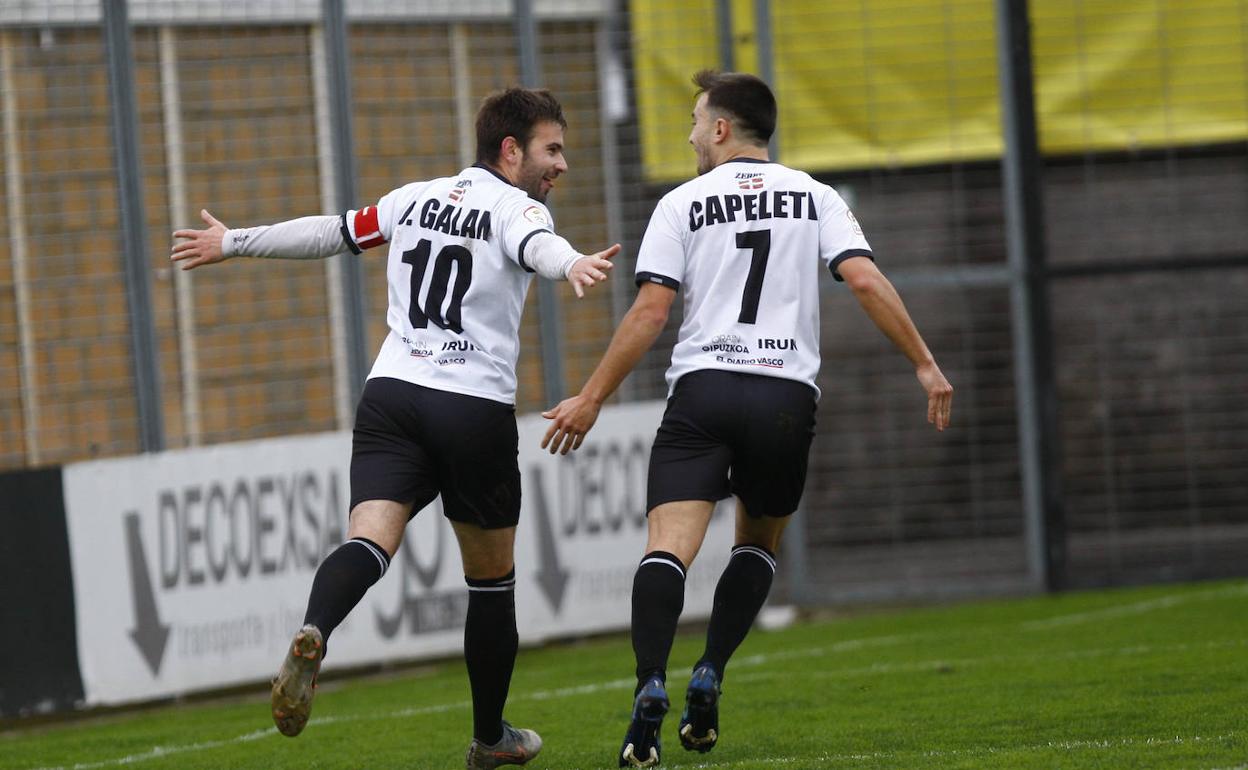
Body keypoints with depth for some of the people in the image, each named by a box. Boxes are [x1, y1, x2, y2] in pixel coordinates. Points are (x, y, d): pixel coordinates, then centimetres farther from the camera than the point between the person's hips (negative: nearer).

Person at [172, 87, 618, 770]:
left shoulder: (417, 199, 16)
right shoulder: (516, 208, -1)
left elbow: (331, 232, 25)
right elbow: (539, 245, -25)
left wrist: (233, 243, 38)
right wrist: (571, 265, -47)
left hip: (392, 390, 4)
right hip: (477, 406, -4)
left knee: (370, 538, -15)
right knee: (492, 577, 13)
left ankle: (312, 635, -47)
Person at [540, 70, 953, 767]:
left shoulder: (683, 204, 7)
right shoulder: (815, 198, 11)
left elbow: (651, 311, -1)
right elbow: (866, 280, -1)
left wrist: (593, 398, 3)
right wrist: (925, 365, 2)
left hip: (702, 389, -2)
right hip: (787, 394, 2)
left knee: (669, 547, -12)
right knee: (758, 545, 23)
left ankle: (651, 687, -33)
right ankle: (708, 681, 8)